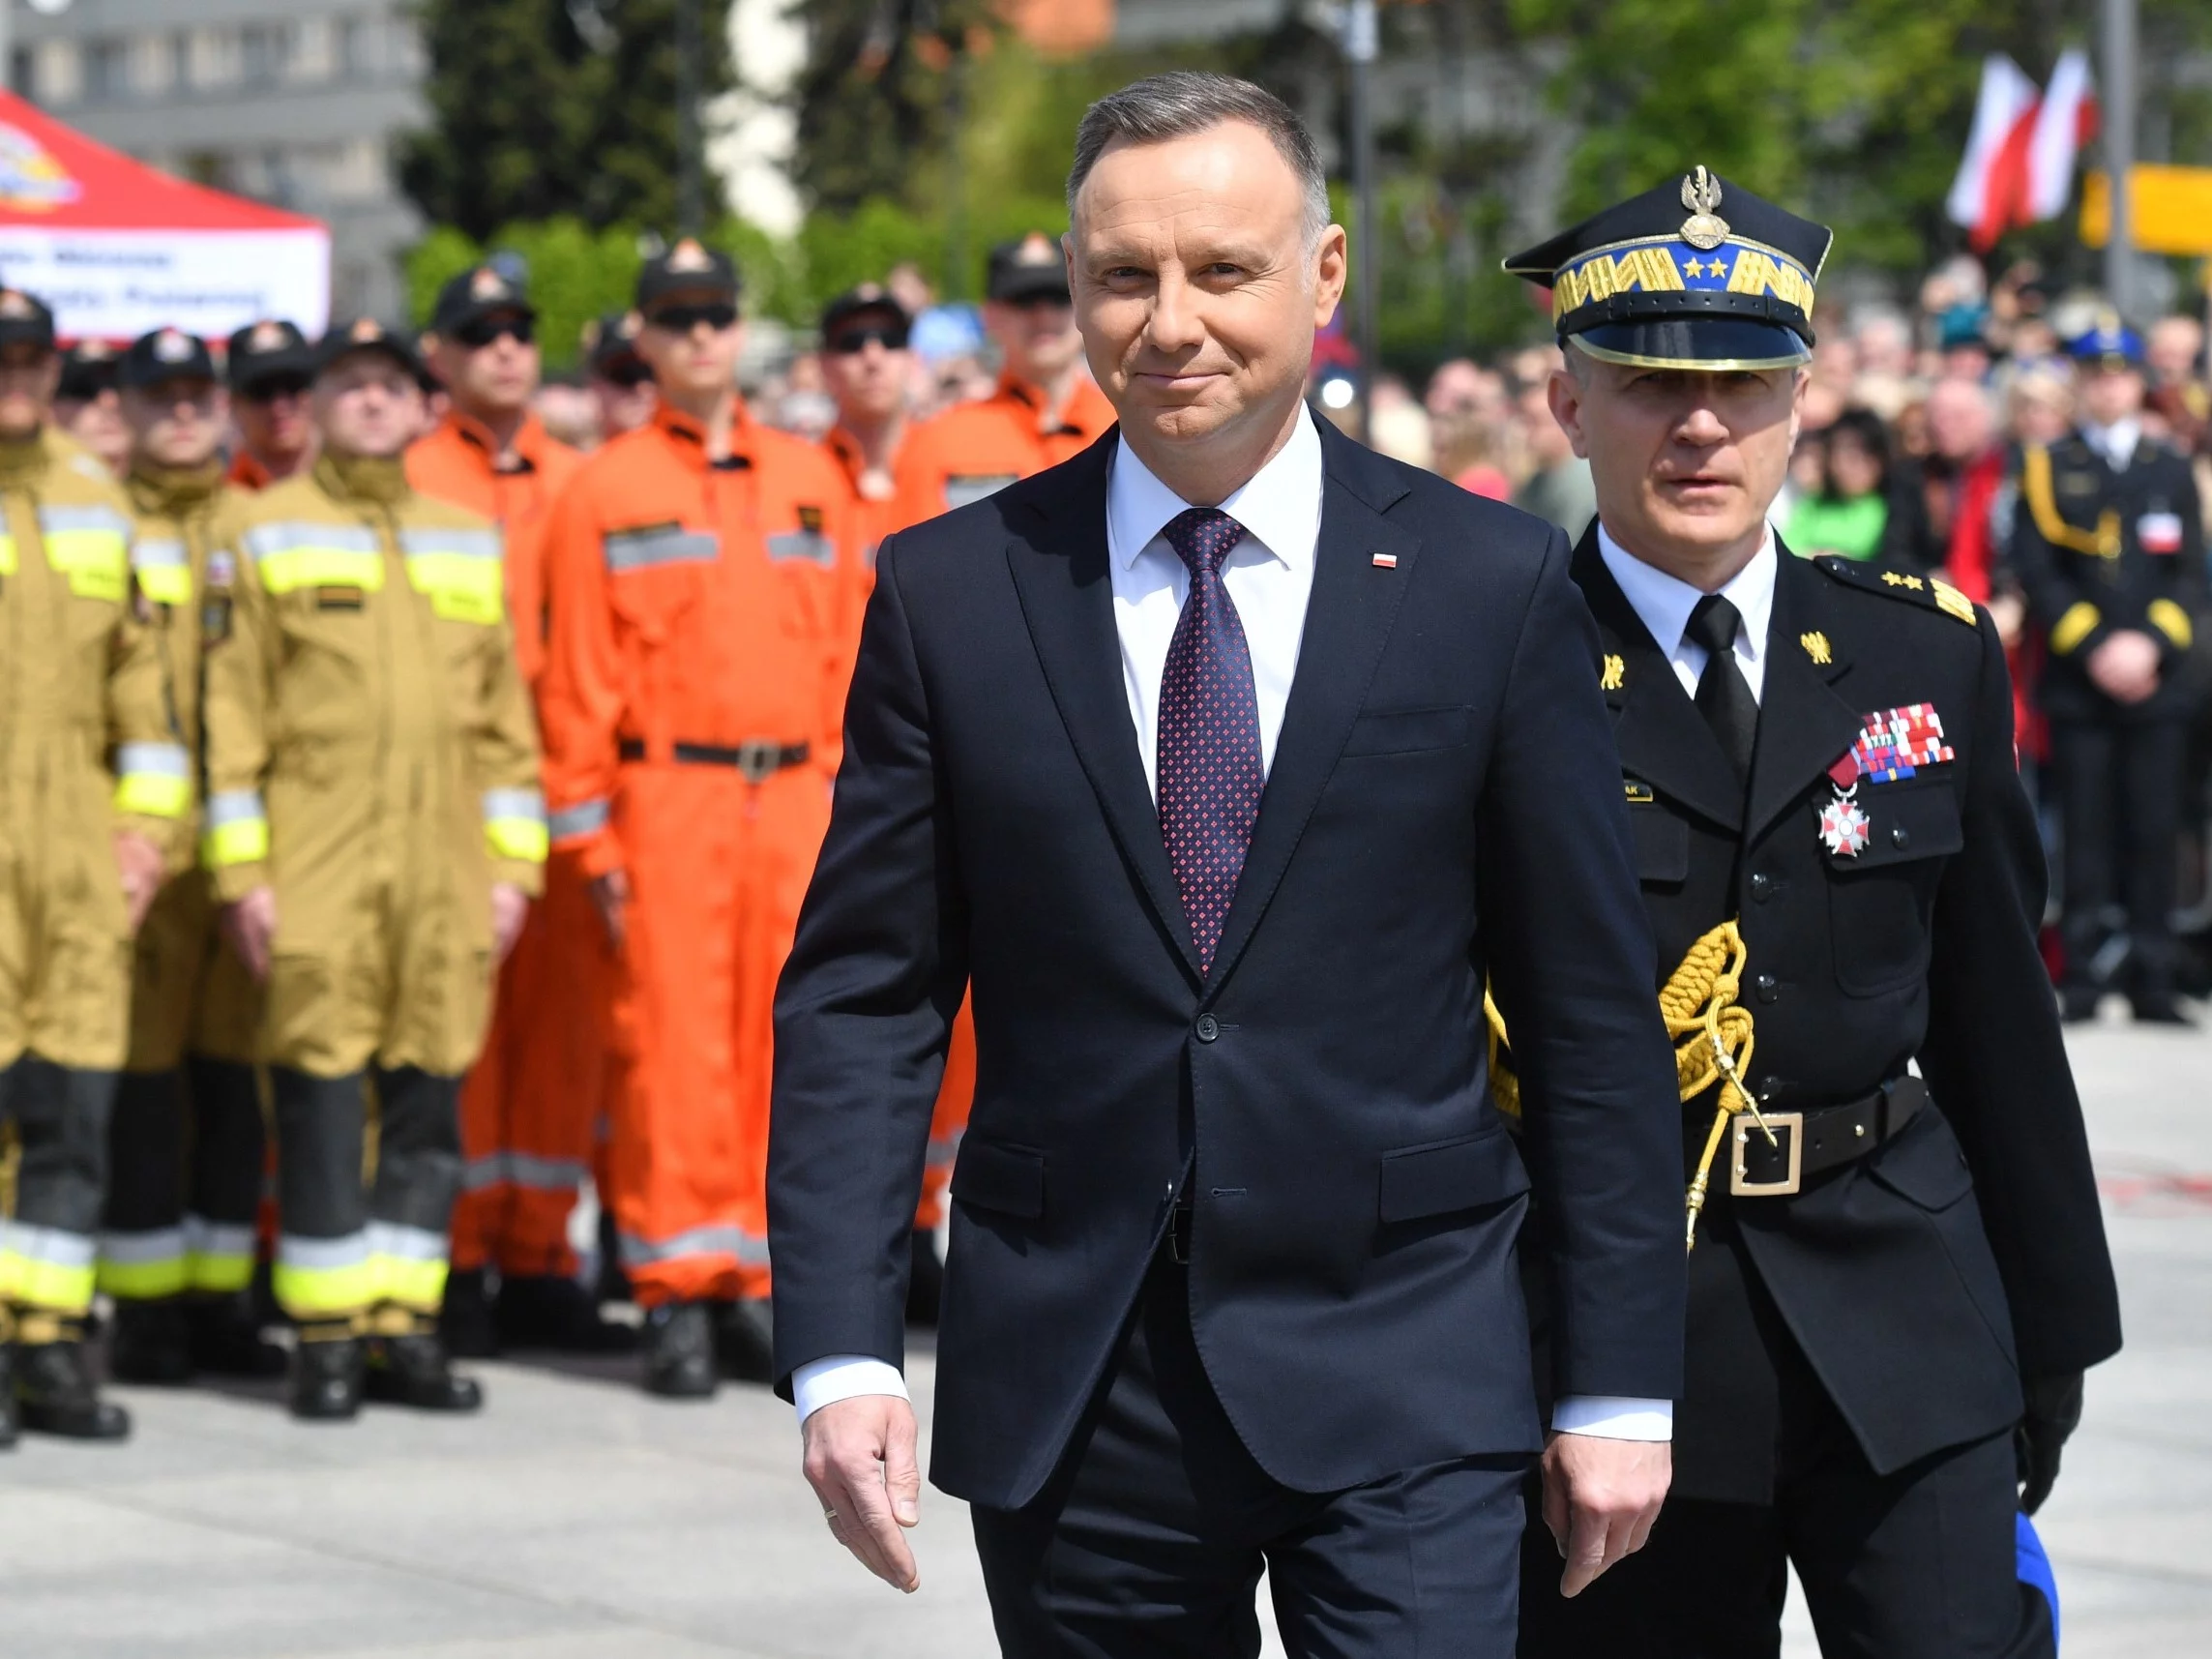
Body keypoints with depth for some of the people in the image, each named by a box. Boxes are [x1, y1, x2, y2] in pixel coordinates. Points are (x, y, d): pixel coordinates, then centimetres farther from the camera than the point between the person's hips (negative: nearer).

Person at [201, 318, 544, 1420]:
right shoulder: (269, 532, 4)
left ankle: (405, 1327, 12)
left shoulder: (468, 539, 15)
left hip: (443, 872, 4)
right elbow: (233, 714, 0)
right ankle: (325, 1337, 2)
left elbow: (501, 716, 16)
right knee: (320, 1098, -4)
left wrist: (513, 865, 9)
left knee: (428, 1098, 4)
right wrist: (242, 871, -6)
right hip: (316, 865, -4)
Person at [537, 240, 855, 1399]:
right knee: (671, 1044, -5)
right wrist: (589, 834, -5)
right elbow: (579, 678, 0)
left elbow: (844, 654, 14)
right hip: (669, 799, -3)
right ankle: (675, 1298, 1)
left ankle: (751, 1281, 12)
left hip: (793, 801, 3)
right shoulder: (607, 489, 2)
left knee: (781, 1043, 4)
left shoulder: (808, 478, 13)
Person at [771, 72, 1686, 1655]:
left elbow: (1593, 1016, 2)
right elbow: (862, 999, 3)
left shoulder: (1493, 586, 0)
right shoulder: (950, 593, 3)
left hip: (1401, 1383, -1)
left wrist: (1620, 1385, 0)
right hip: (1065, 1388, 2)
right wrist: (841, 1351, -7)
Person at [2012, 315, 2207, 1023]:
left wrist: (2148, 643, -8)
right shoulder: (2049, 468, 7)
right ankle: (2080, 978, 0)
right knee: (2085, 832, -4)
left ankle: (2151, 982, 3)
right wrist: (2094, 648, -10)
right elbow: (2037, 572, 0)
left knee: (2153, 832, 0)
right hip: (2077, 684, -1)